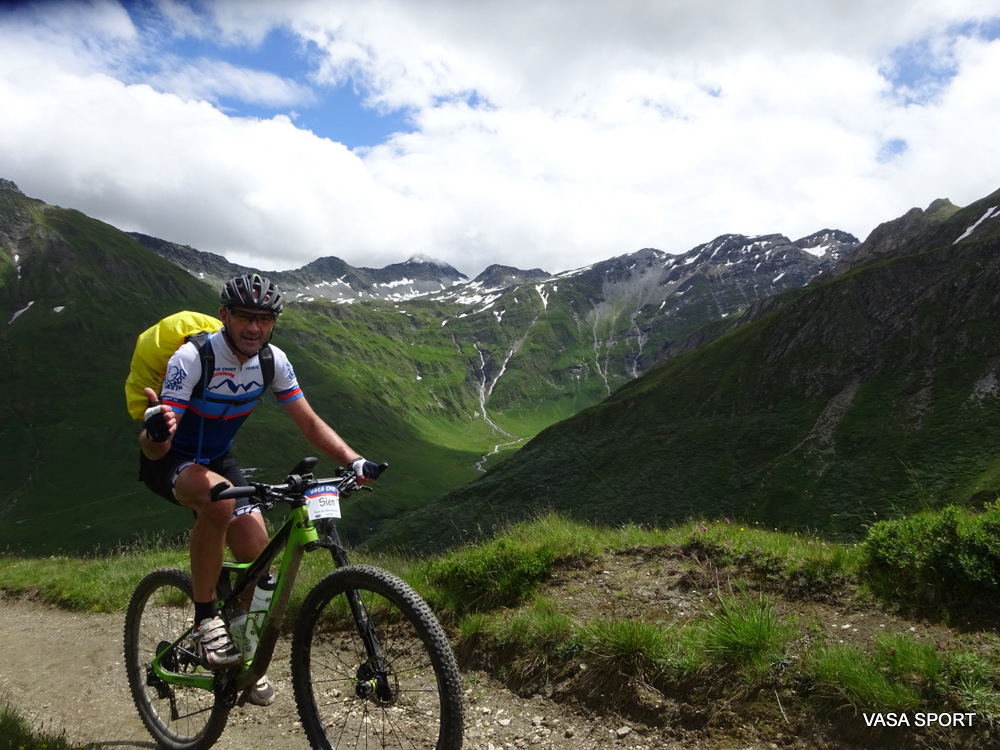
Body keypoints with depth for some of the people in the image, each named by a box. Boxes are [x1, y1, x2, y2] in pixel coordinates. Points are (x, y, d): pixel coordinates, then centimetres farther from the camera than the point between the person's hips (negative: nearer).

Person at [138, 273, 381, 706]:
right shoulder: (192, 358, -29)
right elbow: (154, 449, -33)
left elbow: (309, 423, -9)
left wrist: (354, 461, -24)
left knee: (257, 554, -7)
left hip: (217, 459, 5)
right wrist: (156, 433, -59)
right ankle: (205, 619, -20)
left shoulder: (273, 361, -14)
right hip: (167, 460, -5)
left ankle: (243, 655, 19)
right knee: (219, 497, -39)